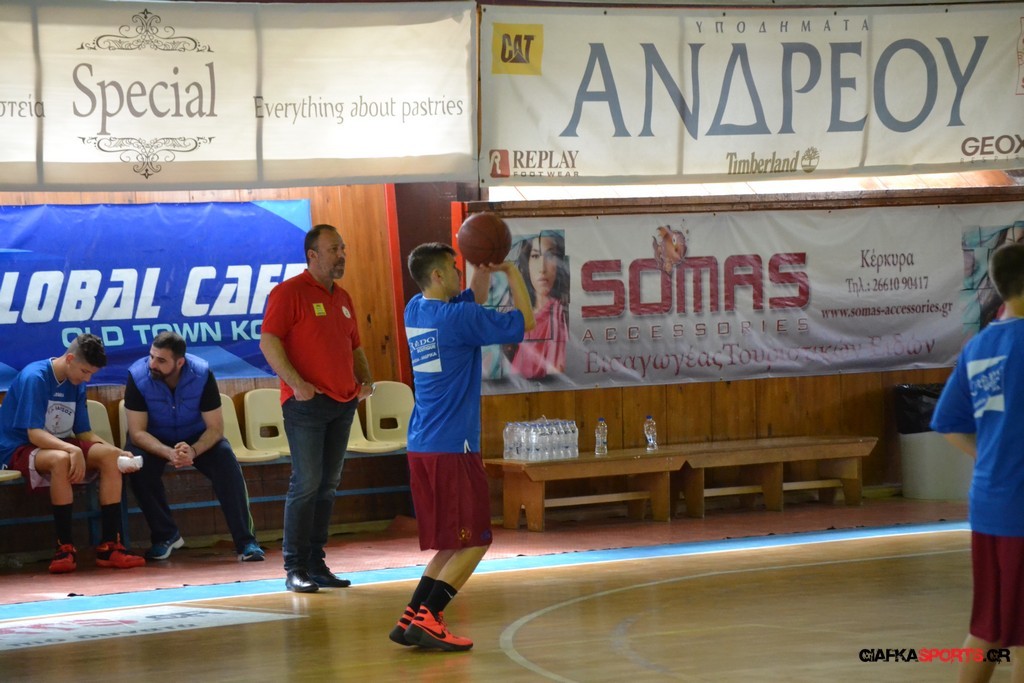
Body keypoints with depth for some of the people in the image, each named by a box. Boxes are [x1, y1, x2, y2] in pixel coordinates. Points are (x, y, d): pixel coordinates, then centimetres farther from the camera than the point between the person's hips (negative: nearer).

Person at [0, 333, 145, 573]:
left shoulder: (76, 385, 5)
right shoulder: (34, 378, -19)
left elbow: (84, 433, 9)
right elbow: (34, 434, -25)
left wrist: (118, 453, -8)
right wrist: (73, 450, -40)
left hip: (59, 444, 7)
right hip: (19, 449, -7)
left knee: (109, 455, -18)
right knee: (60, 459, -39)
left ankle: (110, 545, -23)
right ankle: (65, 547, -35)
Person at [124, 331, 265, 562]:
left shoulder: (202, 374, -22)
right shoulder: (137, 376, -24)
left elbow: (215, 428, -19)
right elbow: (137, 432, -24)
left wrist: (193, 451, -40)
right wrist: (169, 453, -42)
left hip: (196, 439, 0)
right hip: (154, 441, 0)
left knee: (226, 460, -28)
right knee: (139, 463, -32)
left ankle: (245, 541, -25)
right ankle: (165, 535, -12)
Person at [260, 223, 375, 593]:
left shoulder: (342, 298, 18)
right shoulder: (289, 292, -6)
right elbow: (269, 342, -13)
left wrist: (365, 378, 8)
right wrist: (296, 383, -21)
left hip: (343, 403, 7)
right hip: (307, 403, -7)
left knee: (328, 485, 8)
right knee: (306, 483, -9)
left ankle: (316, 563, 13)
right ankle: (295, 569, -5)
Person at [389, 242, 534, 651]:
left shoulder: (416, 311, 11)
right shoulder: (457, 318, -14)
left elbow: (473, 298, 29)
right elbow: (522, 323, -7)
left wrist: (485, 267, 14)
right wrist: (512, 272, 3)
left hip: (421, 447, 9)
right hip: (452, 448, -9)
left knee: (452, 543, 14)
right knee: (474, 543, -3)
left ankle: (411, 619, 7)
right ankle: (426, 619, -11)